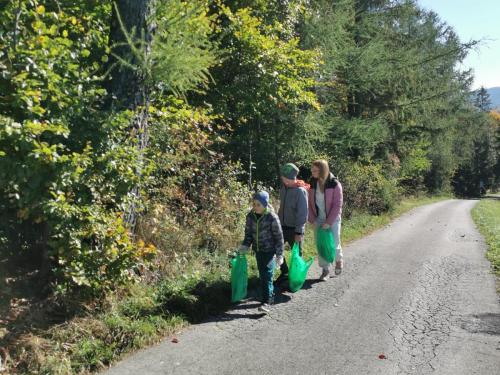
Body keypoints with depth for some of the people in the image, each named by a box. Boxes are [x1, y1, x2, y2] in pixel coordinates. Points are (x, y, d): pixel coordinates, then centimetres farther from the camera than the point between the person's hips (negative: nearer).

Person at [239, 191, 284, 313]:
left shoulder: (272, 217, -17)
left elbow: (279, 237, -11)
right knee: (262, 275, 14)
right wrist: (245, 246, -4)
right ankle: (270, 296, 32)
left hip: (269, 251, -6)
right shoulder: (251, 216, -2)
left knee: (267, 276, -10)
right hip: (258, 250, 6)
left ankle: (267, 302, -5)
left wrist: (279, 255, -11)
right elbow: (248, 233, 10)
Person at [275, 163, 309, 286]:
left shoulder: (300, 191, -19)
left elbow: (302, 213, -19)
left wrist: (299, 232, -20)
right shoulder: (283, 188, 2)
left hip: (294, 229, -7)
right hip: (282, 226, 7)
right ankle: (284, 273, 25)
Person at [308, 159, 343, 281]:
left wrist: (329, 222, -17)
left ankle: (339, 259, 34)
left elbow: (337, 205, -15)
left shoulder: (335, 184, -16)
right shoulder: (312, 183, -2)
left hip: (333, 219, -4)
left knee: (333, 244, 2)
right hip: (318, 219, 4)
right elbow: (310, 203, 4)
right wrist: (312, 219, -5)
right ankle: (325, 269, 20)